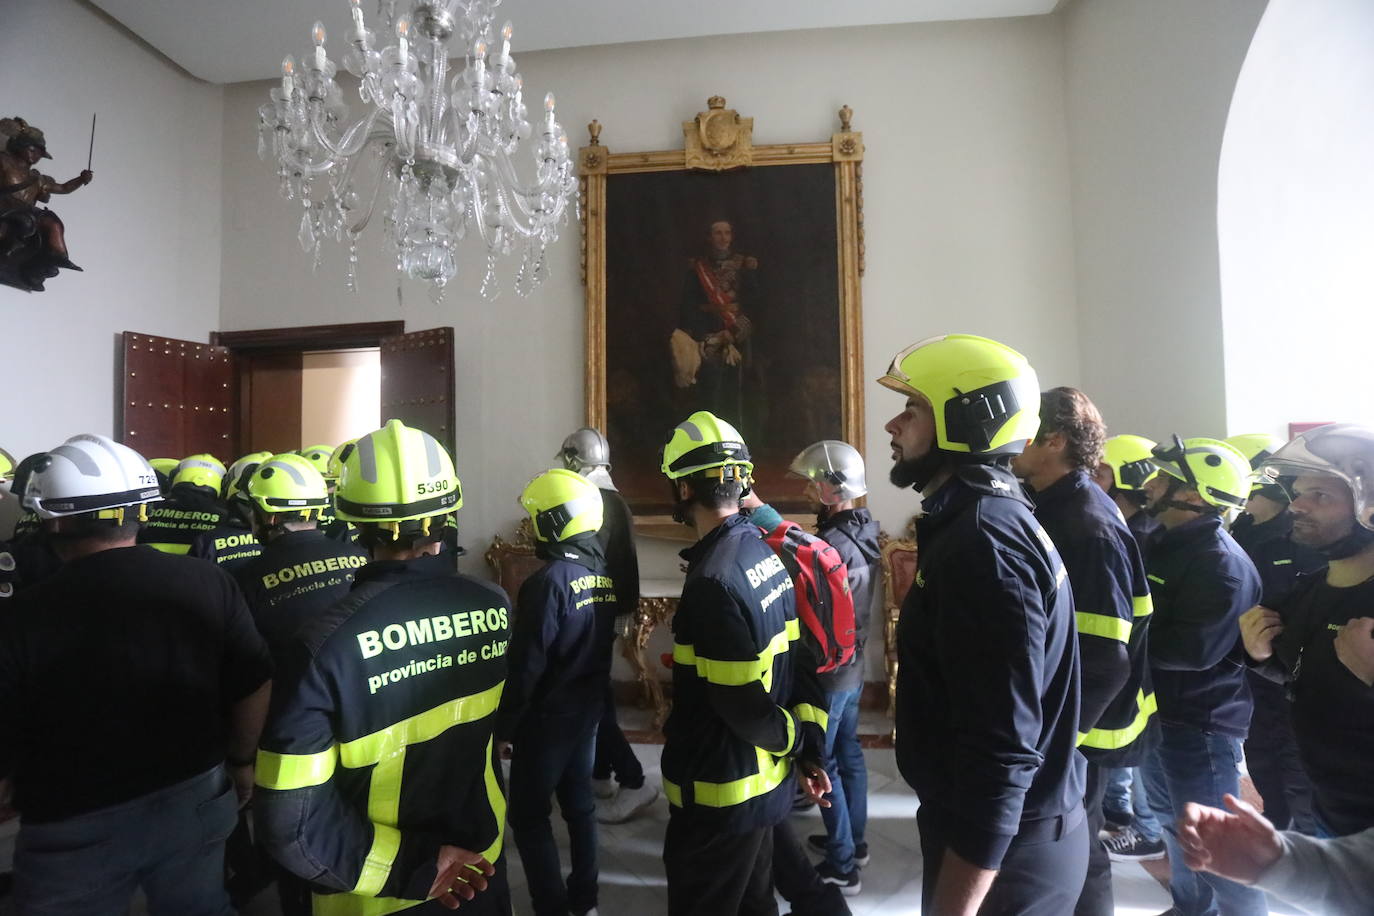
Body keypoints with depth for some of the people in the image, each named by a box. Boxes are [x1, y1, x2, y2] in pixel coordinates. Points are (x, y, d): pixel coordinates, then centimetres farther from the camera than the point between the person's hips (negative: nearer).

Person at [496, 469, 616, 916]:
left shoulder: (548, 581, -22)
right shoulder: (603, 574, 0)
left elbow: (525, 666, -20)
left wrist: (504, 726, -9)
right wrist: (589, 698, 17)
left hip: (547, 716, -7)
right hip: (588, 709, 8)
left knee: (528, 816, 9)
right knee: (579, 802, 20)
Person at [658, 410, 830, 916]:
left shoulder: (713, 581, -28)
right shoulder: (765, 553, 0)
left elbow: (743, 706, -24)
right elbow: (800, 659, 3)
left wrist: (795, 742, -6)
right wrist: (811, 746, 4)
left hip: (721, 791, -8)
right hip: (766, 781, 8)